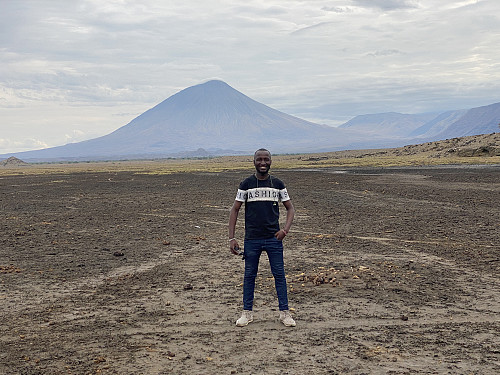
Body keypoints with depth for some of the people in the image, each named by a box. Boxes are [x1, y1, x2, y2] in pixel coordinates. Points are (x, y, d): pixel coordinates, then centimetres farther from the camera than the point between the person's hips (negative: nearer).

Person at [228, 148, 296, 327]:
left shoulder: (278, 184, 5)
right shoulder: (246, 184, 1)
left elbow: (290, 208, 10)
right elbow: (235, 210, 3)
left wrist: (285, 229, -8)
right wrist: (232, 238, -5)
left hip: (274, 238, 1)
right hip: (252, 238, -1)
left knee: (279, 274, 3)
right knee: (249, 275, 7)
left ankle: (284, 312, 12)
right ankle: (247, 312, 18)